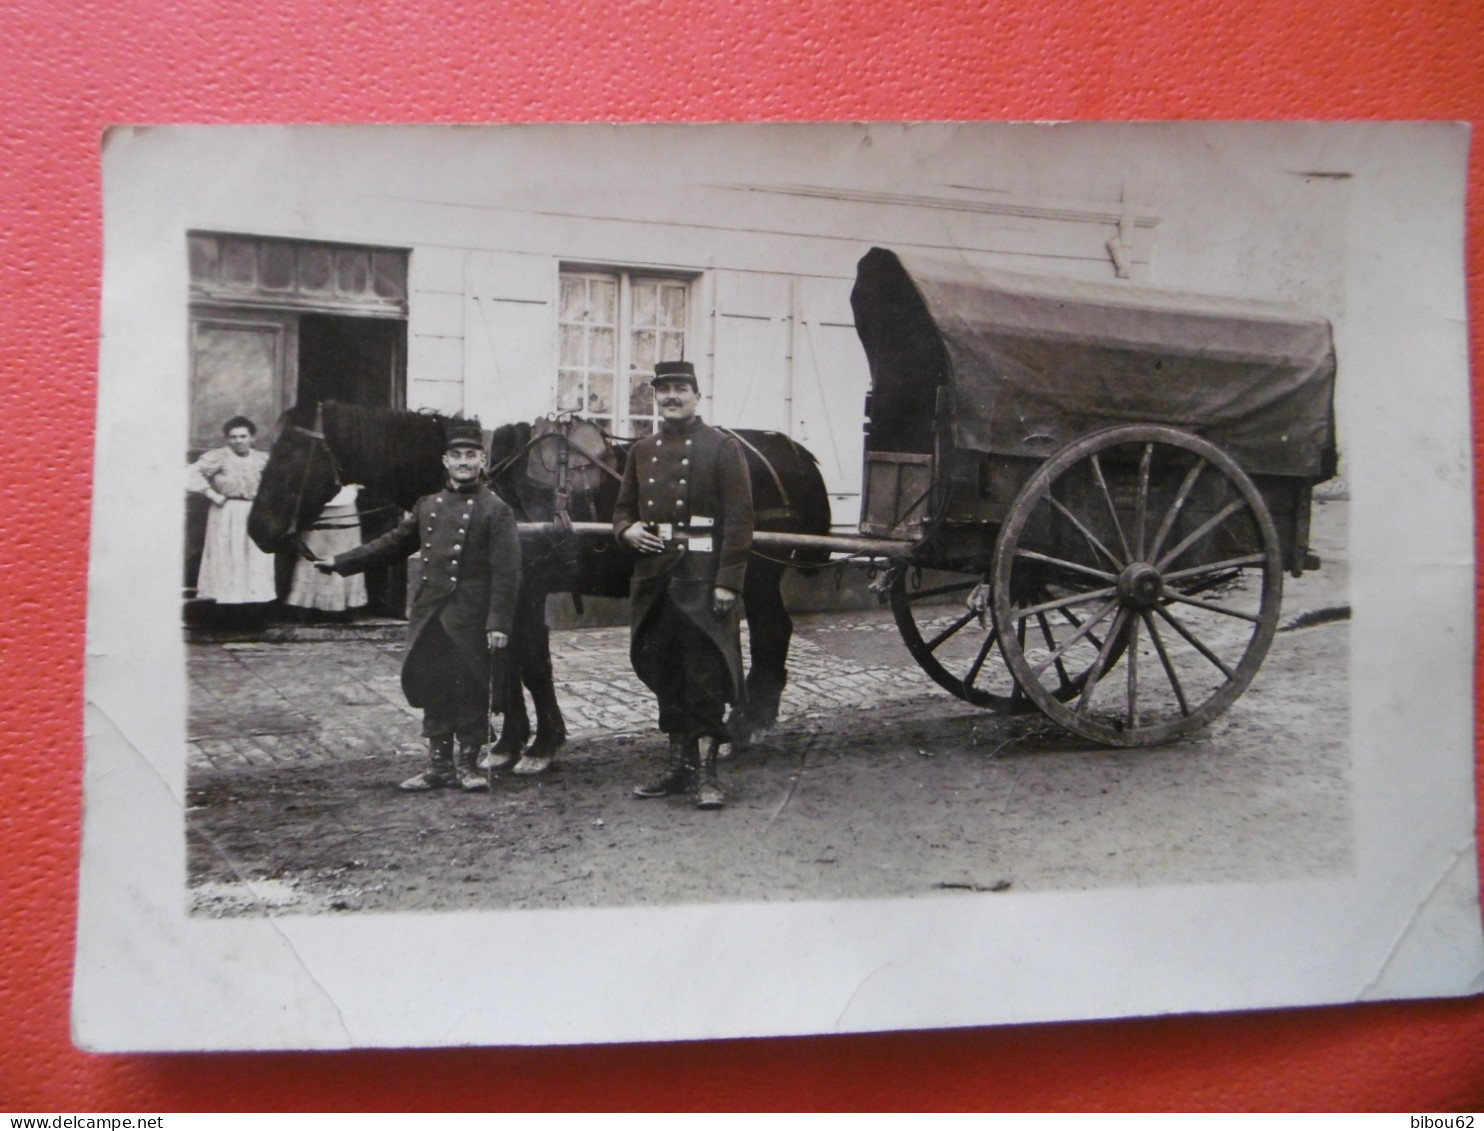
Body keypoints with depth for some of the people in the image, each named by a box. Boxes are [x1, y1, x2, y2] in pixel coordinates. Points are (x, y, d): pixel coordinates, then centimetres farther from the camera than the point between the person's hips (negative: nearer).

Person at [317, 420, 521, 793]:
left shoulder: (496, 511, -5)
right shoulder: (428, 506, 12)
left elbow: (506, 572, -10)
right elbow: (393, 543, 20)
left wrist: (499, 622, -16)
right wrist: (341, 563, 17)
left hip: (471, 621, -5)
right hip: (430, 618, 5)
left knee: (472, 692, 2)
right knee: (433, 691, 10)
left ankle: (468, 764, 16)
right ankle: (440, 765, 21)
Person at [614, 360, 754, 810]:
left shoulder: (722, 447, -2)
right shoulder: (643, 451, 15)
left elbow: (739, 518, -7)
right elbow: (624, 507, 23)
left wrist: (727, 582, -14)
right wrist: (628, 531, -1)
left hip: (702, 580, -6)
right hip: (654, 581, 6)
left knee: (705, 675, -6)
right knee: (665, 677, 11)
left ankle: (706, 772, 0)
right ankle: (679, 766, 21)